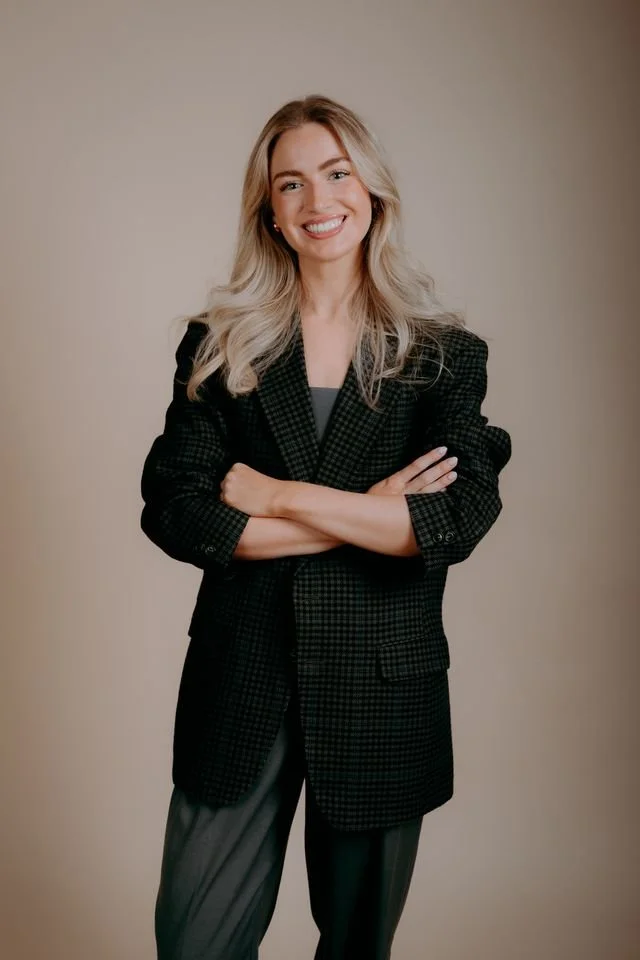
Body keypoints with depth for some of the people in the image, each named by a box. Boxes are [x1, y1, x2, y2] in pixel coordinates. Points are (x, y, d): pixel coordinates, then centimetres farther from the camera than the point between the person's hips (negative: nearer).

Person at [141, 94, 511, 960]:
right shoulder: (220, 345, 2)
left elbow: (459, 519, -14)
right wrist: (362, 516, -14)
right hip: (241, 685, 1)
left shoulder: (444, 356, 0)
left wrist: (275, 495, -14)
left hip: (382, 692, 0)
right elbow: (173, 512, -10)